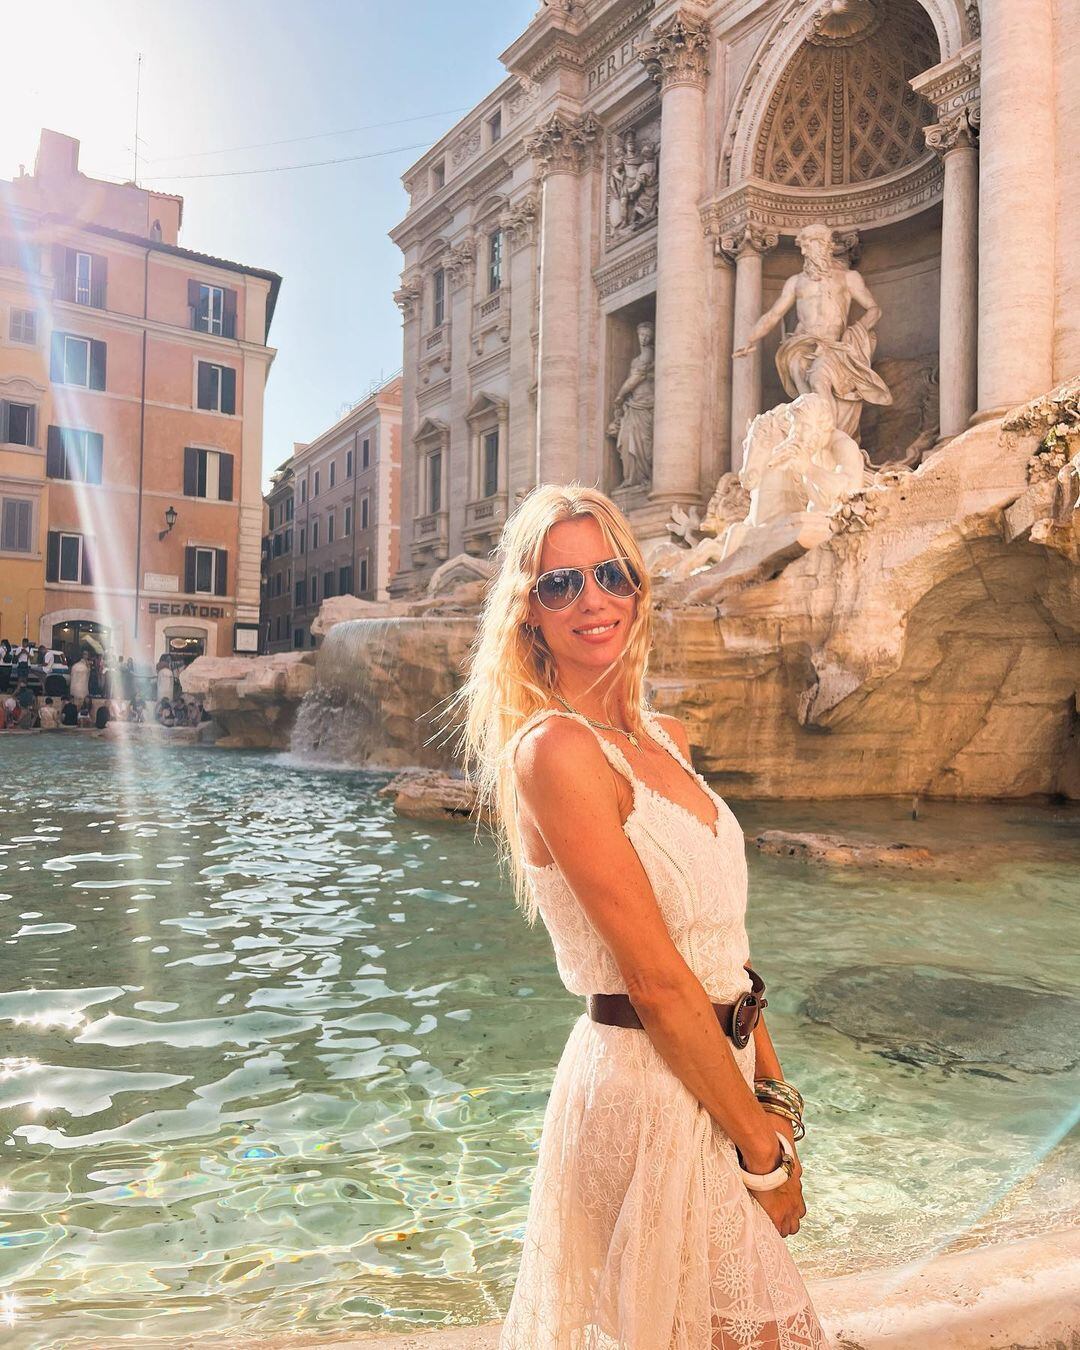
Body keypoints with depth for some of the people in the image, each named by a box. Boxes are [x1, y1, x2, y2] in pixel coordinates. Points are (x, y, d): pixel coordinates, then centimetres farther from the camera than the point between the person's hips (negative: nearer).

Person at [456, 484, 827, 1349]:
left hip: (717, 1068, 8)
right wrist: (765, 1151, -11)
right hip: (649, 1088, -8)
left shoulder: (666, 740, 6)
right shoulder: (555, 749, -20)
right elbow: (656, 980, -20)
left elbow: (725, 945, 9)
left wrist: (775, 1093, 6)